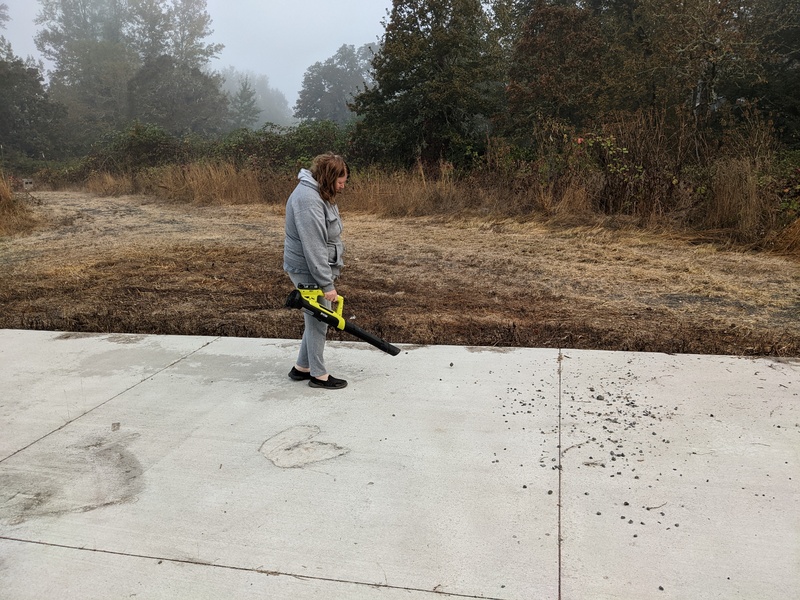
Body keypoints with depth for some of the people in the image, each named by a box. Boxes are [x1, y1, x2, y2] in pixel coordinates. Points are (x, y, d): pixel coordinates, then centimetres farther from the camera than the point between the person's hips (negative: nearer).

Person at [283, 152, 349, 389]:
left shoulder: (319, 194, 11)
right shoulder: (308, 199, -23)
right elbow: (313, 247, -27)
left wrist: (328, 276, 23)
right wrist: (327, 284, -25)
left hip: (317, 268, 10)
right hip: (308, 271, -10)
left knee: (316, 319, 18)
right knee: (318, 321, 1)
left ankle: (302, 368, 31)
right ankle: (318, 375, 16)